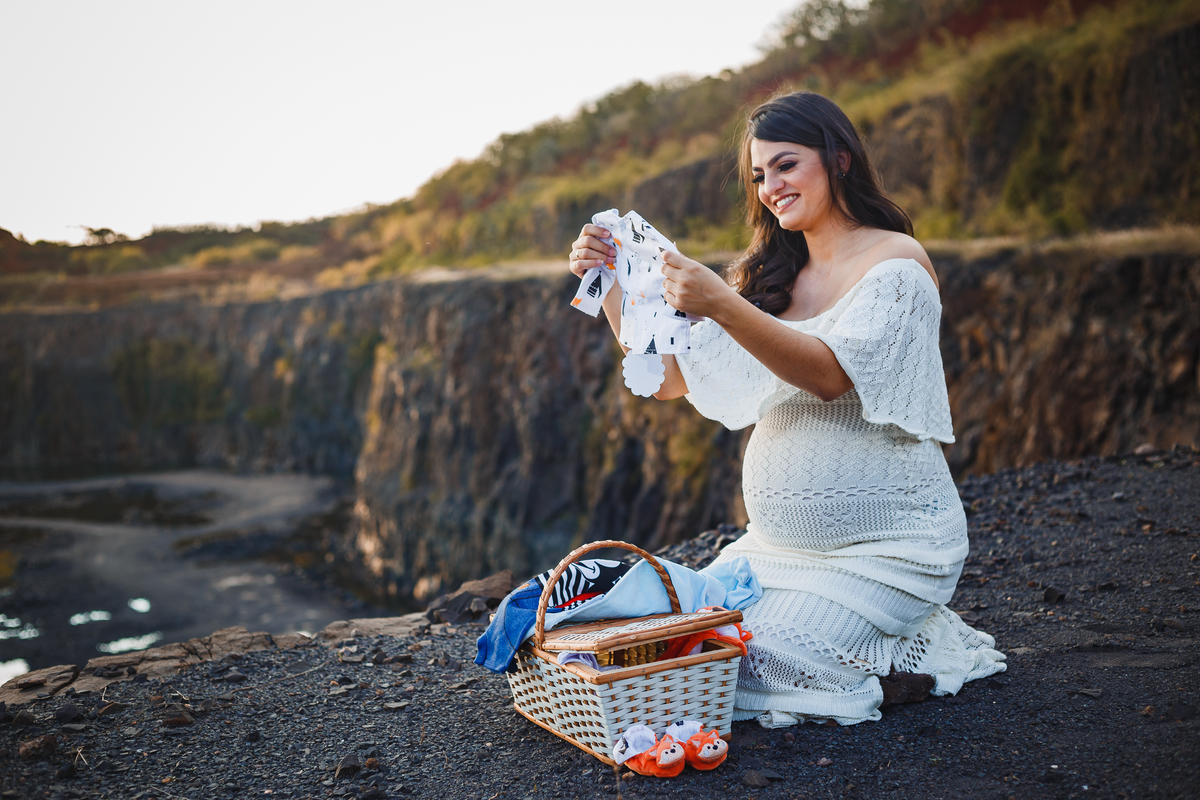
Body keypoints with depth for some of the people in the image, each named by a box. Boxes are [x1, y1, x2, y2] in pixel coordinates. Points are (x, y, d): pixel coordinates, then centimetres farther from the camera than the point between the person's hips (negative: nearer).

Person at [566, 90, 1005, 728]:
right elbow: (670, 378, 3)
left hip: (885, 549, -6)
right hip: (780, 544, 7)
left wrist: (723, 307, -36)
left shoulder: (897, 261, -9)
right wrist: (612, 288, -10)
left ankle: (917, 646, 7)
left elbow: (831, 373, -25)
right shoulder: (769, 275, 9)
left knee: (752, 670, -18)